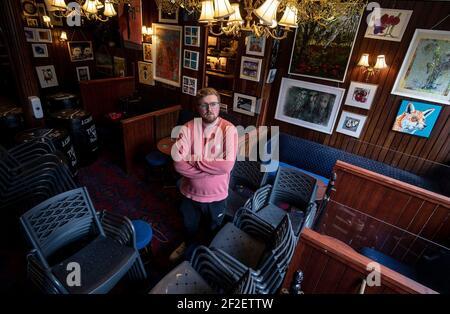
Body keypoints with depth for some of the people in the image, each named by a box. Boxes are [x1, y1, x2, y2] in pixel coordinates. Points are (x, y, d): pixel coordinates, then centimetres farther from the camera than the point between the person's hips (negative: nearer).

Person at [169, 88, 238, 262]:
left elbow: (227, 165, -30)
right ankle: (188, 244, 62)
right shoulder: (188, 128, -13)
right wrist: (210, 169, -26)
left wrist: (195, 161, -22)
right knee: (189, 226, 29)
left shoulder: (229, 129, -18)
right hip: (190, 192, 2)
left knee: (213, 230, 25)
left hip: (216, 195, -1)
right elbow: (178, 163, -23)